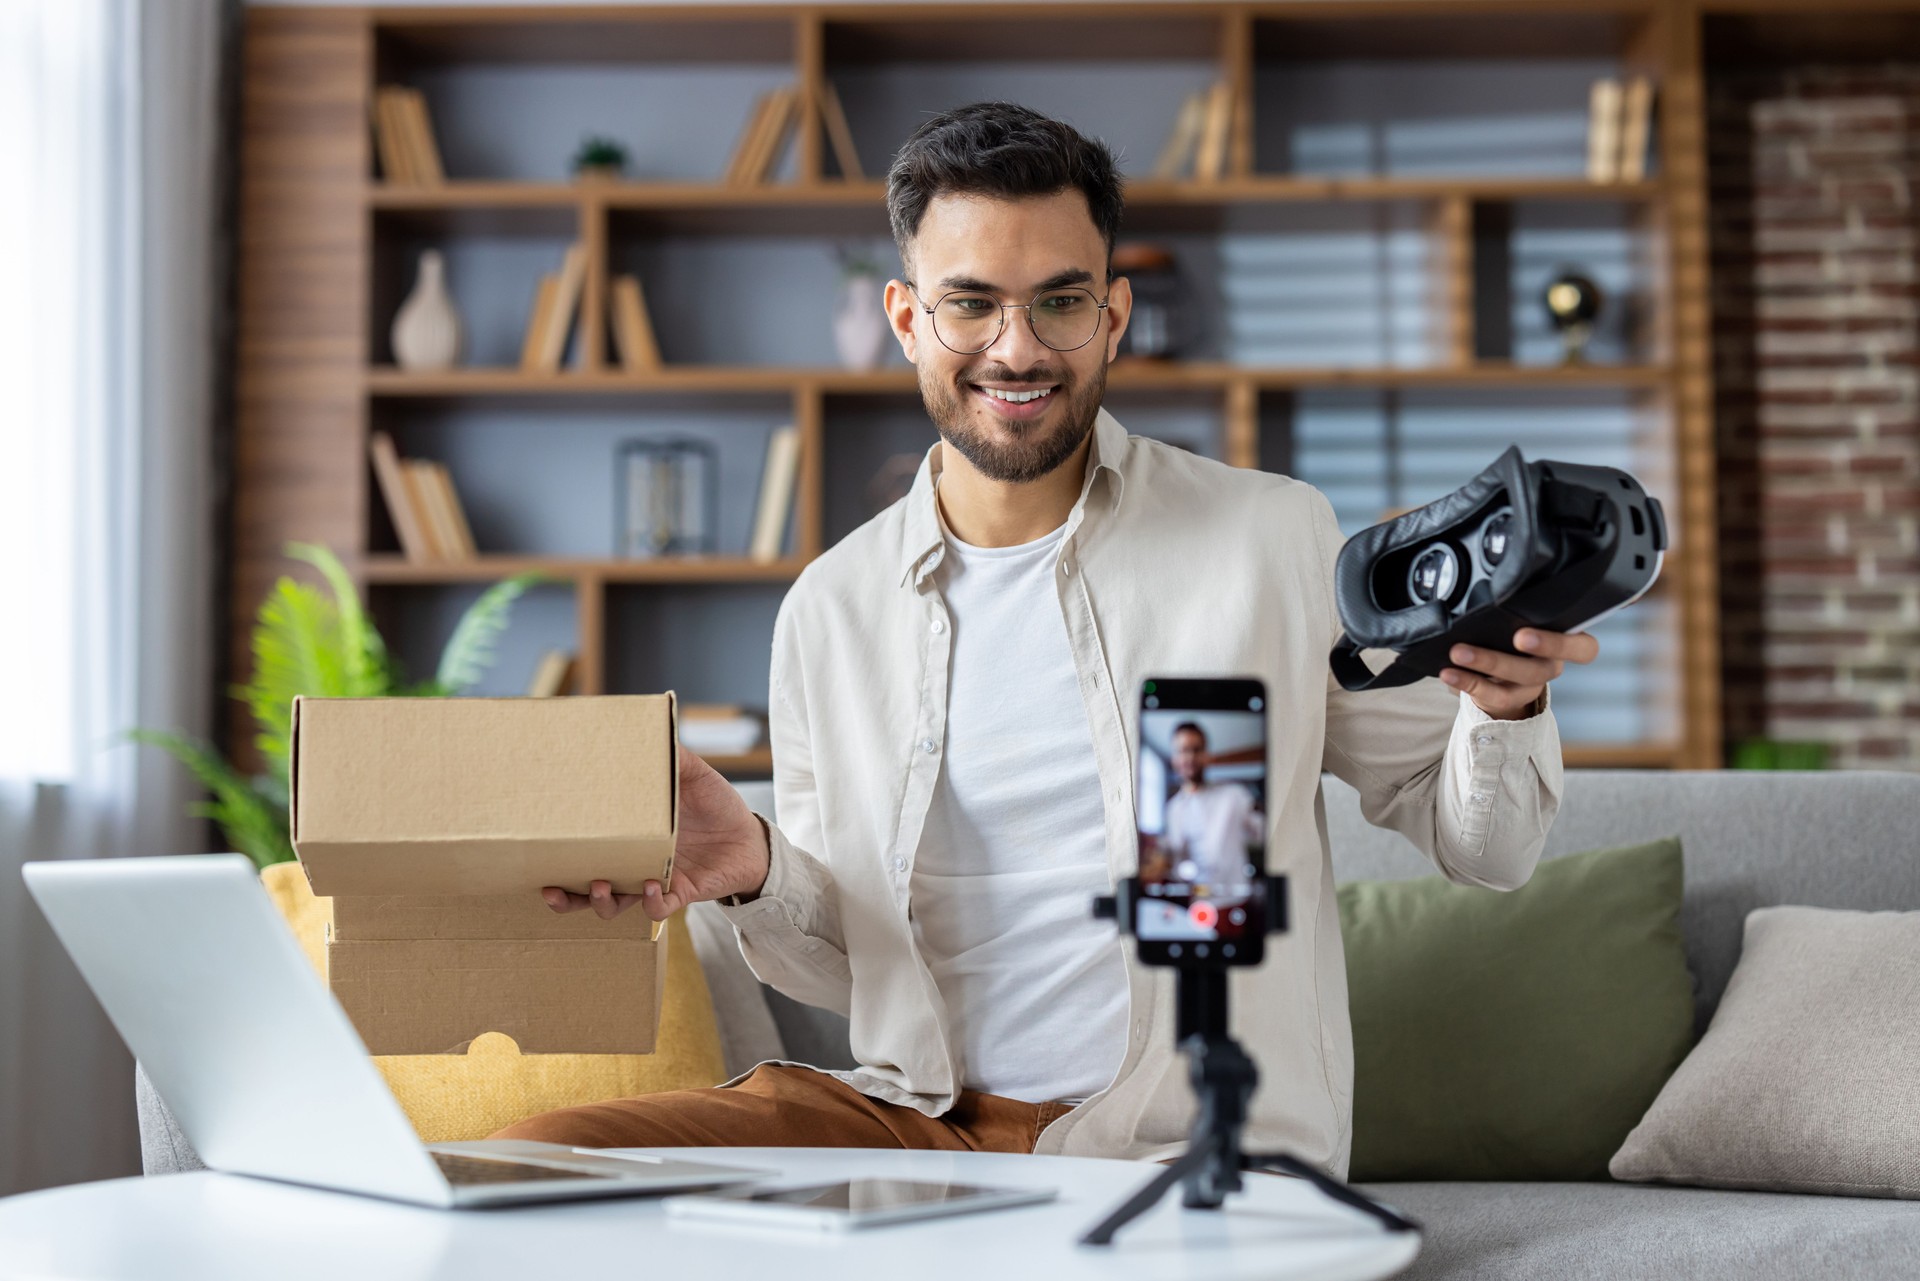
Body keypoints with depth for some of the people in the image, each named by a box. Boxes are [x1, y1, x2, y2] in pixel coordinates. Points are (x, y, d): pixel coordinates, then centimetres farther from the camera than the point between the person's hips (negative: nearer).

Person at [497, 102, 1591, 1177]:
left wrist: (1504, 709, -16)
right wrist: (760, 877, -5)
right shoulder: (832, 610, 8)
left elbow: (1480, 847, 6)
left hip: (1194, 1150, -4)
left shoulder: (1277, 543, -1)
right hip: (913, 1124, 4)